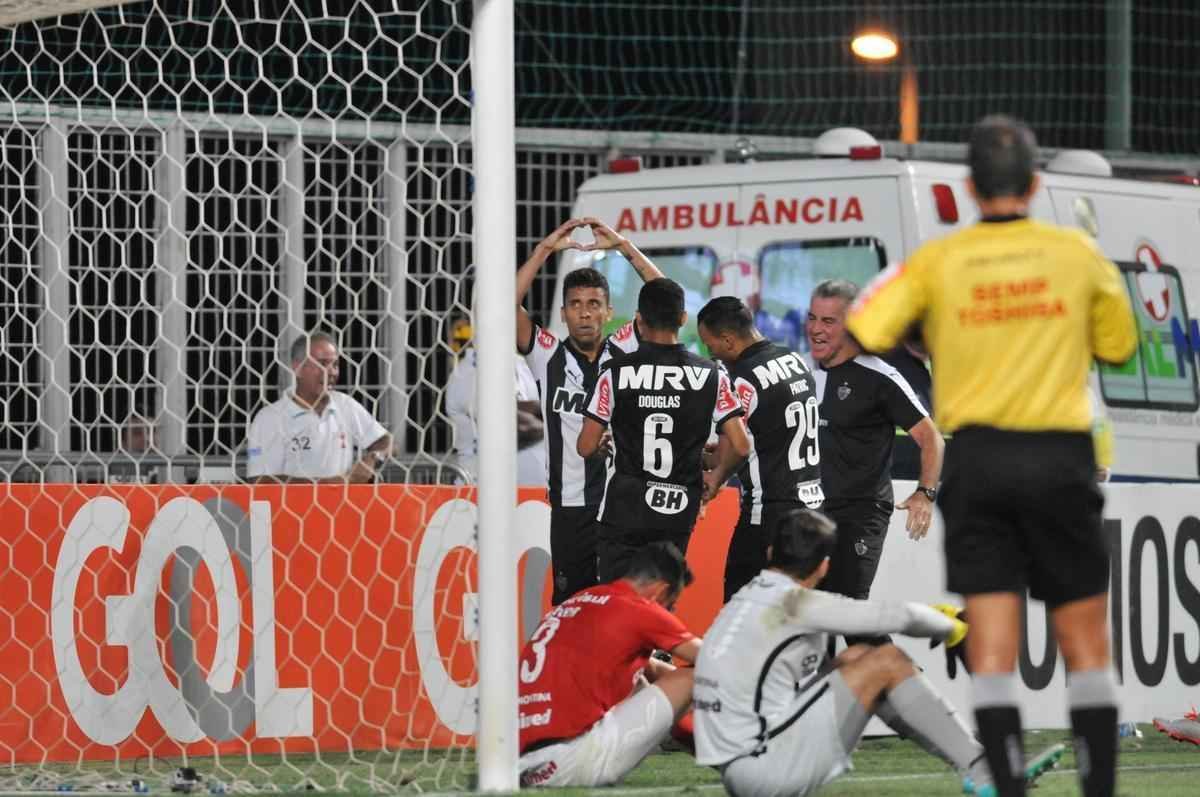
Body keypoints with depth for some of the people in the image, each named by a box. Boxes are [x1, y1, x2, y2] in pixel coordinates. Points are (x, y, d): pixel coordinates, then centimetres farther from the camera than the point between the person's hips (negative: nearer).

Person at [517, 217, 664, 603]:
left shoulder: (625, 350, 5)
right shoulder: (548, 356, 4)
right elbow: (507, 306, -8)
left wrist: (623, 245, -7)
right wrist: (546, 248, -10)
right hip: (571, 506, 0)